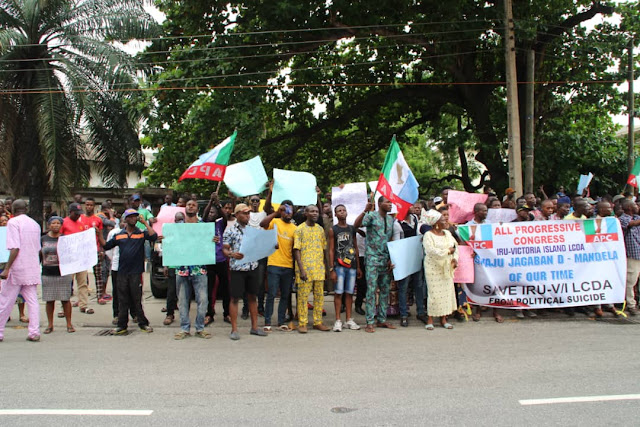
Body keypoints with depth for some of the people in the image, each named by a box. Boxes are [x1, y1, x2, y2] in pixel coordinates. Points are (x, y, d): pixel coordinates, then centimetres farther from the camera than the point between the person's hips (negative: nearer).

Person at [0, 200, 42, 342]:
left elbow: (15, 248, -17)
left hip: (17, 268, -6)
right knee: (32, 301, 5)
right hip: (33, 269, 6)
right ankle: (34, 332, 1)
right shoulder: (35, 224, 12)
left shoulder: (13, 222, -8)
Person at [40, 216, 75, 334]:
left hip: (63, 274, -2)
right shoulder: (43, 239, 8)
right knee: (49, 300, 5)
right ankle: (50, 325, 16)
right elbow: (39, 256, 14)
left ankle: (69, 324, 9)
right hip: (47, 274, 2)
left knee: (65, 299, 1)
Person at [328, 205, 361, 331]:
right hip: (339, 265, -3)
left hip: (352, 265, 3)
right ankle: (338, 321, 2)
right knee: (339, 292, -3)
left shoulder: (352, 229, 13)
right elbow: (331, 250, -2)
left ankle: (349, 320, 13)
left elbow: (355, 247, 16)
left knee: (349, 293, 6)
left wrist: (358, 267, 12)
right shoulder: (333, 230, 2)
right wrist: (331, 269, -8)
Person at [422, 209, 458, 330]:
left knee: (447, 291, 5)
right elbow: (431, 251, -21)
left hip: (447, 268, 6)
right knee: (434, 292, -5)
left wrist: (455, 258, -4)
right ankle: (430, 319, 5)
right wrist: (448, 251, -14)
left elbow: (455, 246, 14)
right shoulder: (428, 235, -9)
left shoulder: (447, 233, 12)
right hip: (433, 268, -6)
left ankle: (443, 319, 13)